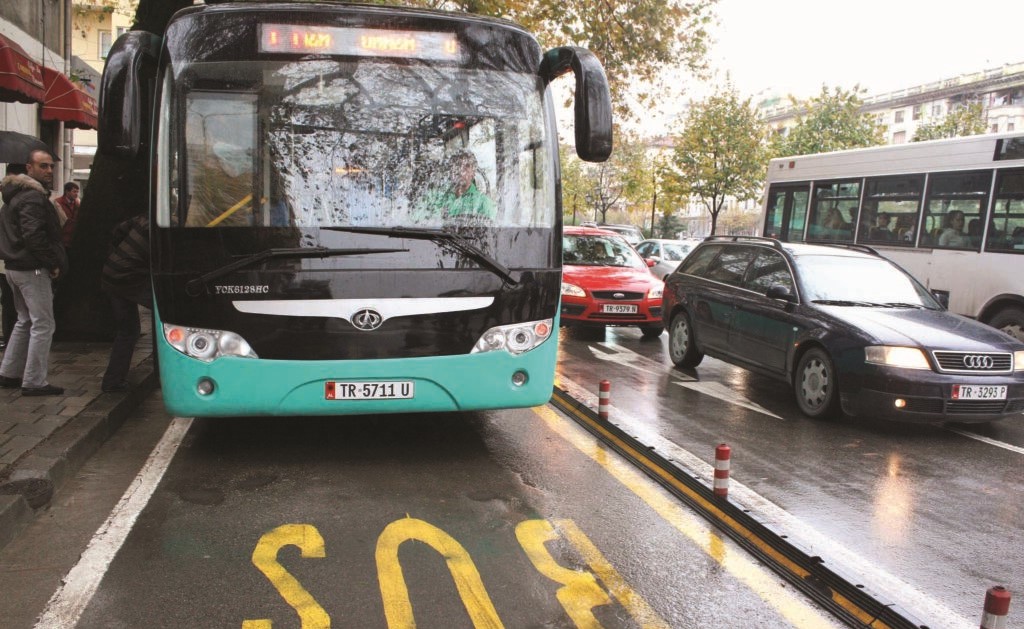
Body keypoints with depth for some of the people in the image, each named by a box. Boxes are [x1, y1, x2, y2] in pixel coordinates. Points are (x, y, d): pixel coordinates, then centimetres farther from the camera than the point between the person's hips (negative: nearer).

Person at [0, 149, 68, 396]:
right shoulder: (33, 197, -16)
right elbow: (34, 236, -25)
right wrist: (54, 264, -16)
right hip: (33, 271, -10)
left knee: (25, 321, 20)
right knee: (43, 325, -5)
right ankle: (34, 382, -3)